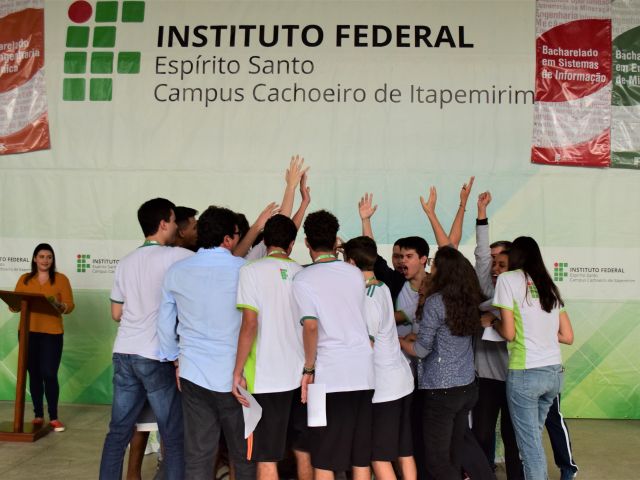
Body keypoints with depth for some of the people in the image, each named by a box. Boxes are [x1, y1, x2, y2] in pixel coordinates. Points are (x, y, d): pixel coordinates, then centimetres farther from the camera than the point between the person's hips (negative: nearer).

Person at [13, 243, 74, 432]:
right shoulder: (24, 279, 11)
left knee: (49, 374, -6)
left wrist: (58, 304, -21)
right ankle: (38, 415, 14)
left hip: (52, 333, -2)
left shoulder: (61, 279, 4)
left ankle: (53, 417, 4)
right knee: (34, 374, 4)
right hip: (28, 332, 2)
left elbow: (70, 306, -1)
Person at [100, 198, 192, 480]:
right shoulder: (176, 257, -9)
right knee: (175, 438, 4)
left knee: (118, 432, 14)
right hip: (156, 358, -7)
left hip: (124, 354, 7)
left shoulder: (126, 262, 11)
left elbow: (116, 314, 17)